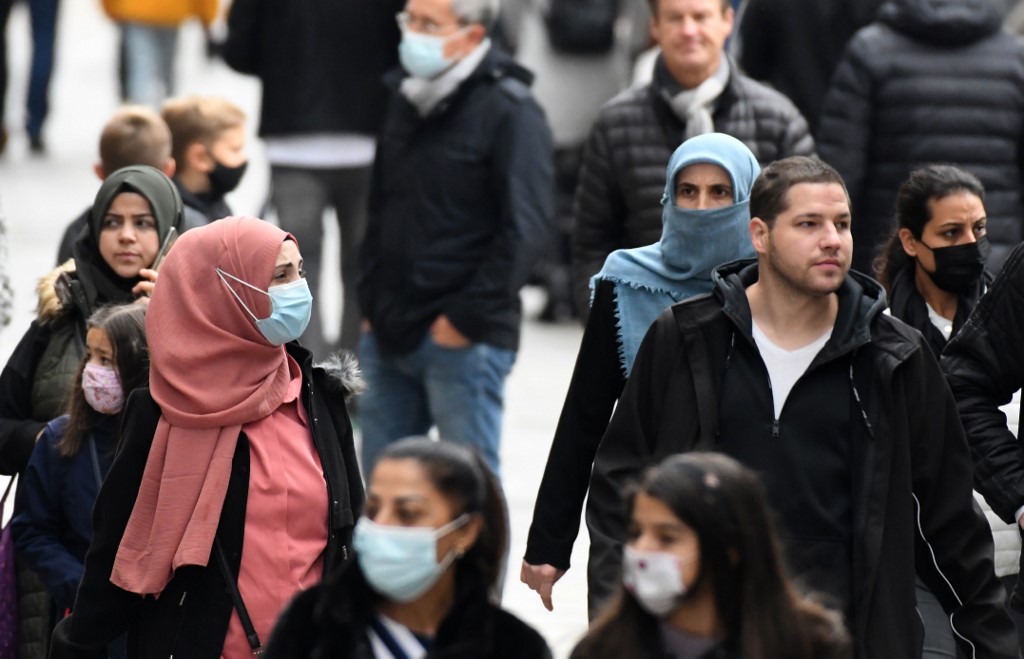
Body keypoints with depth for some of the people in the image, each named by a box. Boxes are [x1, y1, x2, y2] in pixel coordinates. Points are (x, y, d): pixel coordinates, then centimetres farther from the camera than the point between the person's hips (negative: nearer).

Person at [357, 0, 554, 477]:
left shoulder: (508, 111, -10)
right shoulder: (405, 100, 13)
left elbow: (526, 228, -15)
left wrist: (466, 317, -16)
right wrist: (371, 299, 13)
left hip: (463, 340, -7)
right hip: (390, 332, 7)